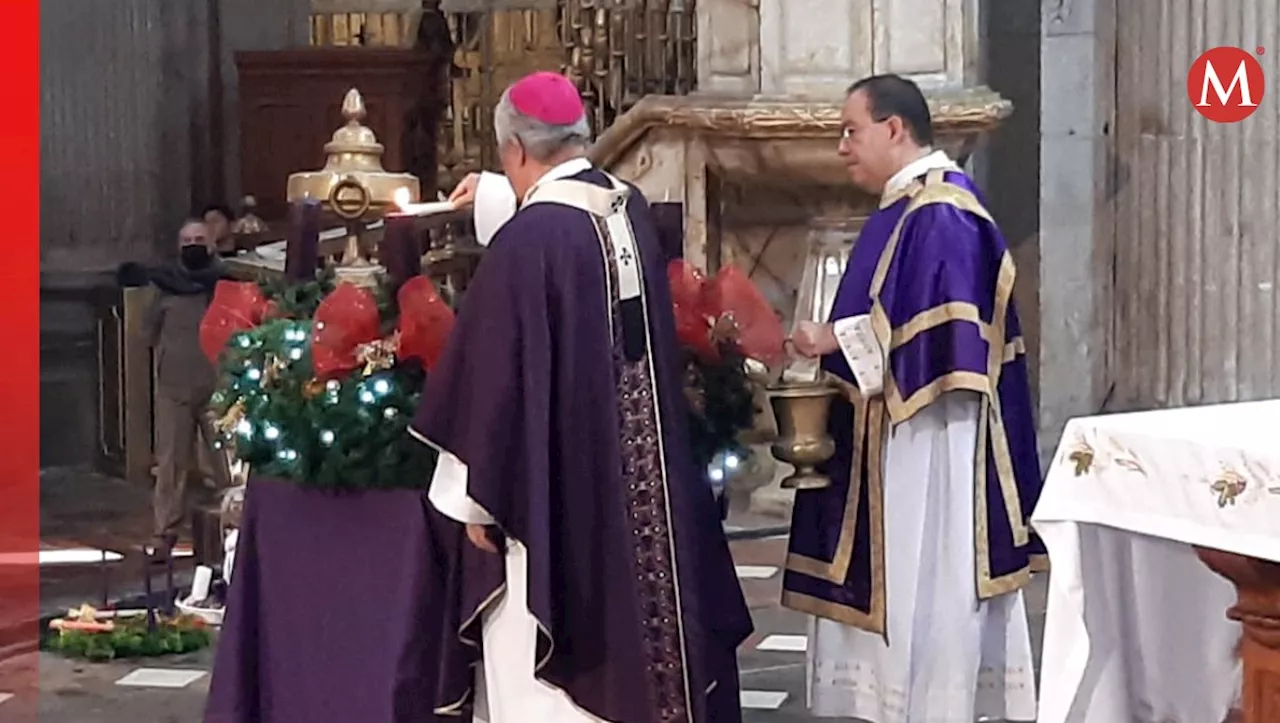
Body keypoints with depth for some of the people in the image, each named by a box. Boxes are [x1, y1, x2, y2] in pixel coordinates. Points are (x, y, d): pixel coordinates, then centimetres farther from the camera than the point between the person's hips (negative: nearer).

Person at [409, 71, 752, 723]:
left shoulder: (528, 240, -20)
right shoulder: (632, 209, 4)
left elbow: (497, 376, -18)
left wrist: (480, 495, -8)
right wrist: (493, 195, 46)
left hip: (560, 490, -8)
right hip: (644, 480, 8)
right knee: (638, 621, 16)